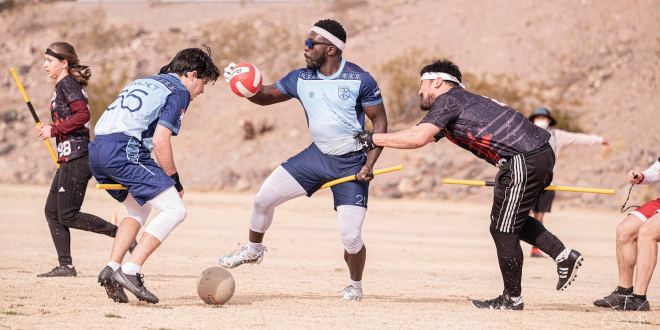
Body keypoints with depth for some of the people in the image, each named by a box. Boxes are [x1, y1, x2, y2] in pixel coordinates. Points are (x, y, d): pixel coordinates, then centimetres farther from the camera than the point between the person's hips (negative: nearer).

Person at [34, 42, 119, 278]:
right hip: (68, 159, 10)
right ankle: (65, 265, 8)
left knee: (68, 215, -9)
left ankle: (119, 232, -5)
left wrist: (53, 130, -17)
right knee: (52, 211, 8)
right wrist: (51, 130, 14)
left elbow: (83, 114, -22)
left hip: (76, 158, -10)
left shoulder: (67, 84, -10)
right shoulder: (64, 86, 19)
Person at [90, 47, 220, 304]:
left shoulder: (144, 82, 29)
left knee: (140, 209, 27)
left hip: (96, 150, 9)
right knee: (174, 210, -5)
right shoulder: (179, 92, 3)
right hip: (124, 150, -9)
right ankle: (131, 271, -16)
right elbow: (160, 140, -9)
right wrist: (175, 182, 1)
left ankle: (112, 269, 10)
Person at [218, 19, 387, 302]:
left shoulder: (360, 80, -16)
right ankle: (253, 249, 25)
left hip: (351, 163, -5)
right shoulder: (301, 79, -2)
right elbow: (266, 96, 9)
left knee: (350, 236, -13)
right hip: (317, 155, 5)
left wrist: (370, 164, -19)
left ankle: (355, 285, 17)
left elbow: (380, 121, -10)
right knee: (264, 198, -3)